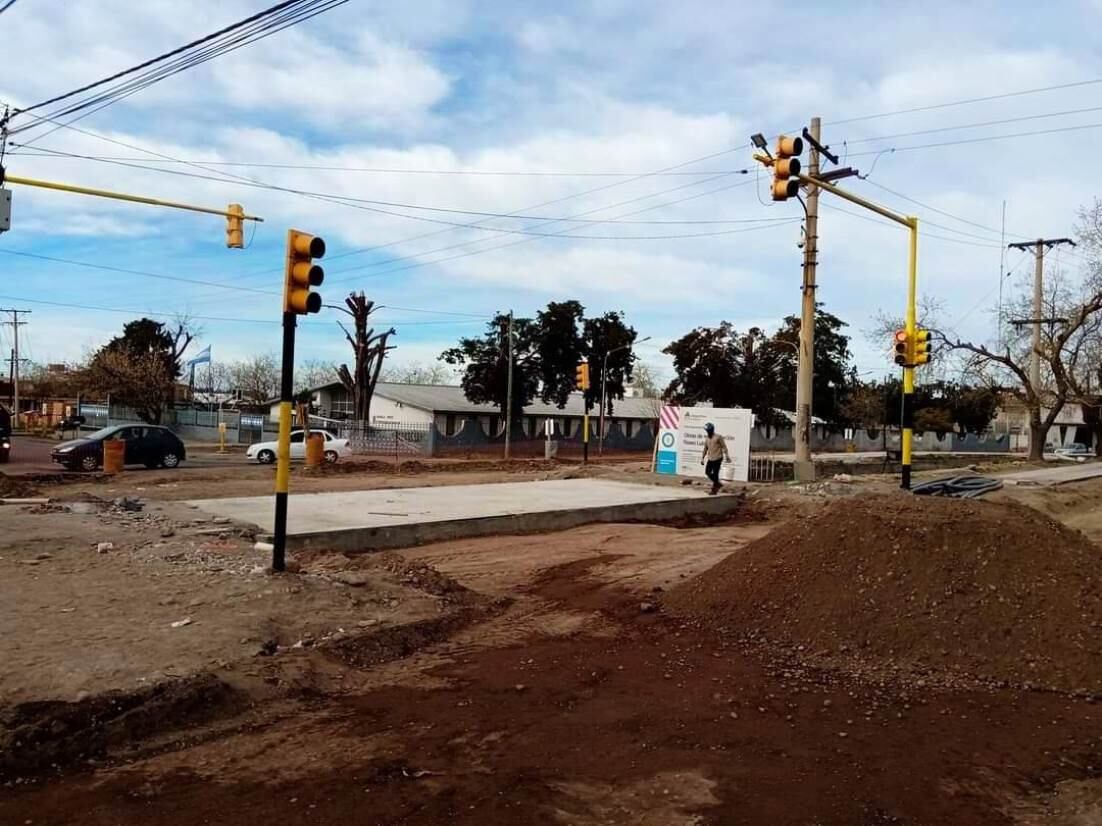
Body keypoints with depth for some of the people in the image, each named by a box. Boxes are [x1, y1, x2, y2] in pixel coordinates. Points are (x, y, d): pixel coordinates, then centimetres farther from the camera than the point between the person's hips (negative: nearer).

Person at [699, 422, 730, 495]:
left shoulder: (718, 437, -9)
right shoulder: (706, 438, 10)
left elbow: (724, 447, -8)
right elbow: (705, 448, 18)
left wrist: (727, 456, -11)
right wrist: (702, 458, 18)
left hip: (717, 458, -7)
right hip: (710, 458, 7)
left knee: (715, 473, -6)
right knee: (707, 472, 6)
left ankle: (714, 489, 3)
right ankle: (717, 483, 24)